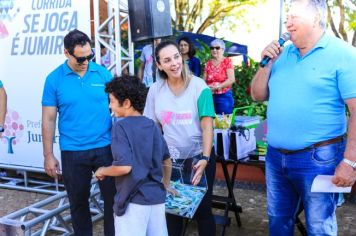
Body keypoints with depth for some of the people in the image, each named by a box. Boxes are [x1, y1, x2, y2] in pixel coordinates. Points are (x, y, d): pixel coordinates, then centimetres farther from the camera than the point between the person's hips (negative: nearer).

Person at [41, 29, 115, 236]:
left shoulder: (103, 73, -2)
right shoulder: (54, 79, -4)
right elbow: (48, 119, 0)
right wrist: (48, 155, 0)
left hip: (105, 147, 1)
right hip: (73, 153, 0)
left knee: (113, 198, 10)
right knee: (78, 202, 15)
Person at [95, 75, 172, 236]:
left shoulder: (121, 126, -13)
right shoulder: (152, 125, 7)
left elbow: (124, 166, -22)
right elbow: (167, 160, 16)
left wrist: (103, 171, -3)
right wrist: (166, 184, 31)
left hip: (134, 199, -6)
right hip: (157, 196, 6)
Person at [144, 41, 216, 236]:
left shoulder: (199, 86, -11)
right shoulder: (155, 90, -3)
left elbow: (207, 126, -15)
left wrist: (205, 158, -24)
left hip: (198, 157, -2)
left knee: (202, 208, 11)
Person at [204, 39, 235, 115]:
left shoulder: (227, 61, -2)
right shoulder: (208, 63, 11)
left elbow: (231, 79, -10)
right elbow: (204, 80, 12)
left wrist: (217, 87, -16)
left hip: (224, 96, -3)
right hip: (210, 96, 4)